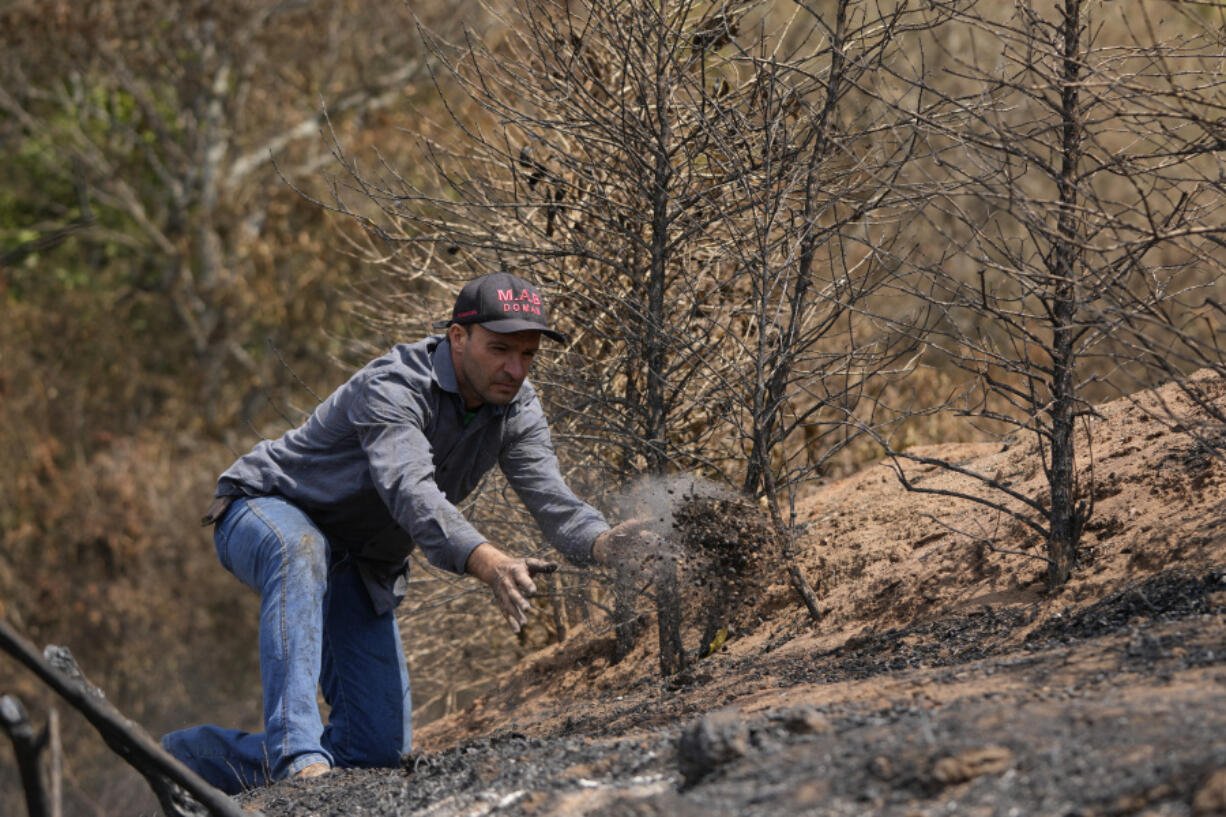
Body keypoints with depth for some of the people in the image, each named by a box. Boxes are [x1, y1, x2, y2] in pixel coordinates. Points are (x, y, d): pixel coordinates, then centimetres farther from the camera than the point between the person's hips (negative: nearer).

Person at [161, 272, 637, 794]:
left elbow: (551, 499, -20)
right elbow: (412, 494, -47)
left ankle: (201, 757, 14)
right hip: (266, 515, -7)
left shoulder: (515, 408, -9)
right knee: (301, 550, -45)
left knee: (379, 747, -3)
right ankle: (296, 753, -51)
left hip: (362, 568, 7)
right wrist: (489, 564, -65)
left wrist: (603, 543, -45)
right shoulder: (393, 388, -32)